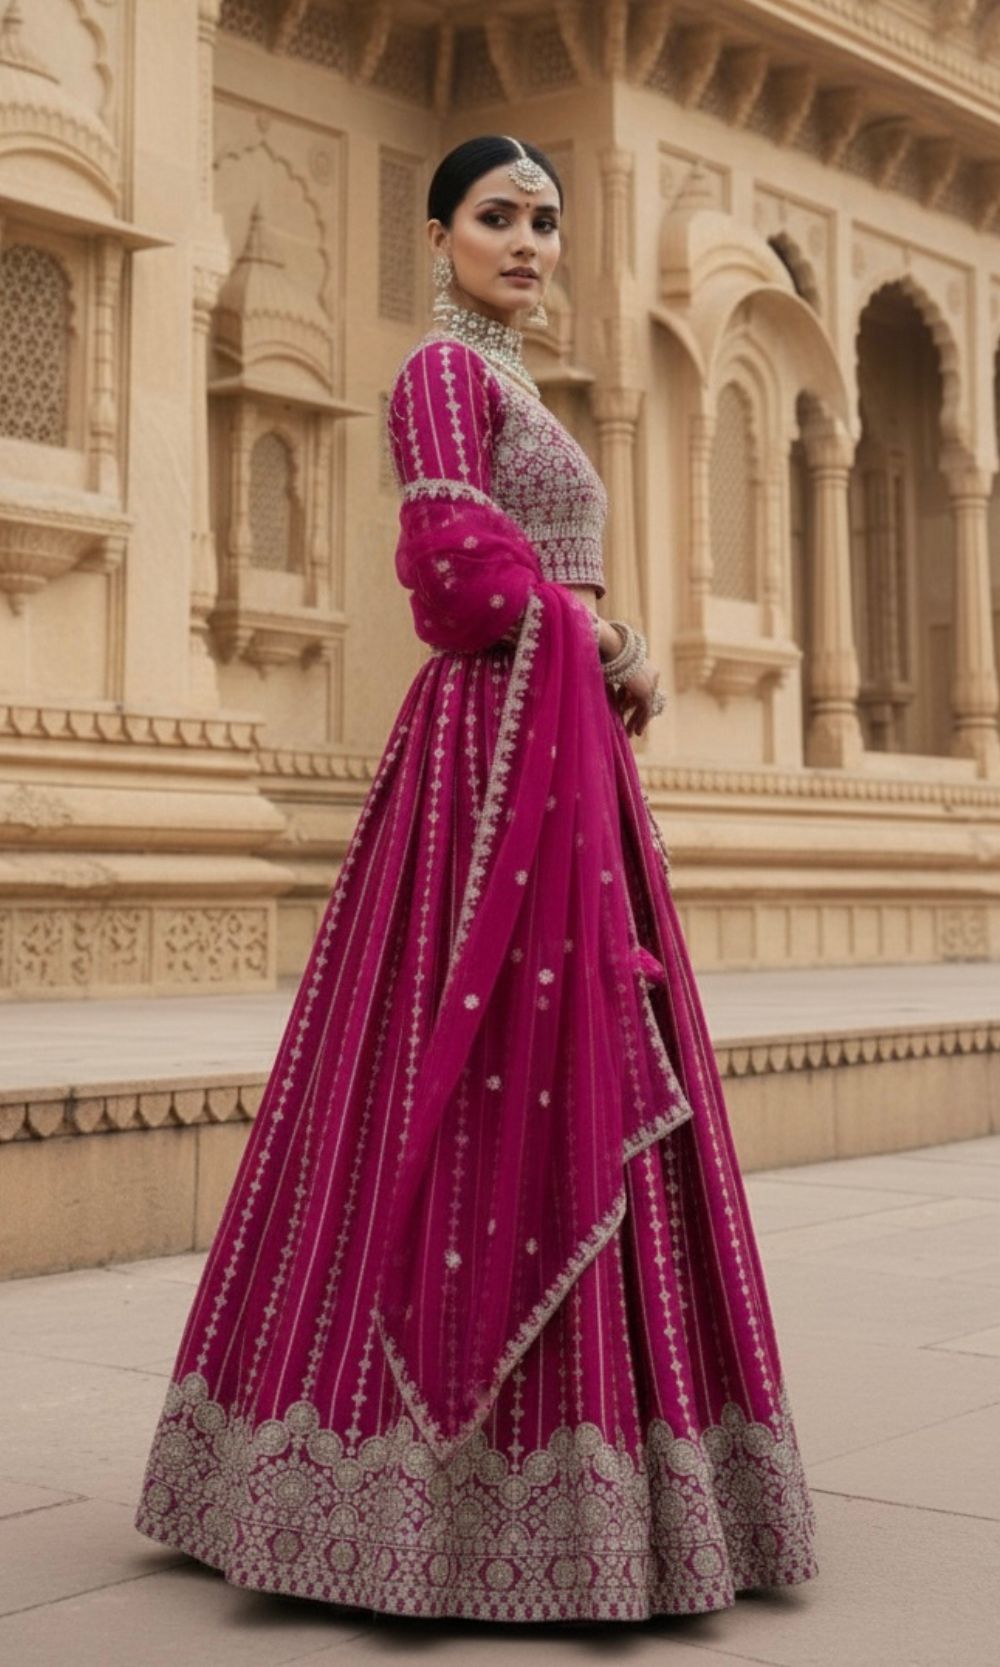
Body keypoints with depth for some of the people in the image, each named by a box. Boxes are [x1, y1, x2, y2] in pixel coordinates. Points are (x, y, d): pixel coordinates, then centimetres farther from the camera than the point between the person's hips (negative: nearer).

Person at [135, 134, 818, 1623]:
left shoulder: (509, 384, 25)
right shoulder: (444, 369, -4)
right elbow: (461, 564, -18)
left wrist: (608, 658, 8)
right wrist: (612, 652, -7)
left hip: (565, 744, 10)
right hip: (497, 742, -10)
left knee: (559, 1080, 9)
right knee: (505, 1082, -10)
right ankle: (487, 1487, -5)